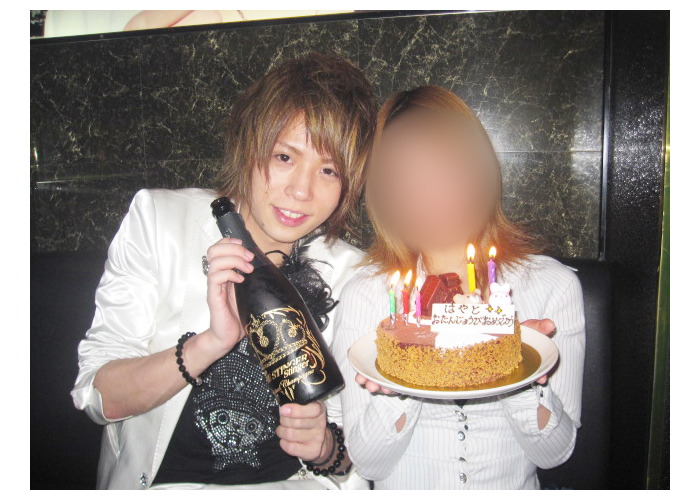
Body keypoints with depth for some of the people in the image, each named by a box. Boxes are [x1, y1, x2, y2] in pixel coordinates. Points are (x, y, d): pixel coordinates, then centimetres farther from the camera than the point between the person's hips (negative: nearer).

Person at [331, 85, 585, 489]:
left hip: (515, 487, 1)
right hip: (403, 490, 0)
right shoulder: (365, 293, -5)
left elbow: (555, 452, -4)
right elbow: (368, 462, -6)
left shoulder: (555, 285, -4)